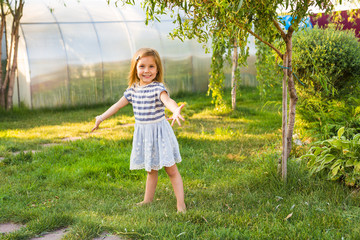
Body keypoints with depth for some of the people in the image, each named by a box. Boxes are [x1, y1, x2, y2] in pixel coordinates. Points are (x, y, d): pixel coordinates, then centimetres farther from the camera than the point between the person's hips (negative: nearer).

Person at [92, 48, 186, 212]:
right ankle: (148, 200, 33)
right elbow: (118, 104, 16)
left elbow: (167, 100, -37)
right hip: (142, 133, 6)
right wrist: (102, 117, 23)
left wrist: (175, 110, -58)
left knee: (171, 169, -1)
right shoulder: (133, 89, 3)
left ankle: (181, 204, 5)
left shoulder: (158, 88, -16)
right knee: (151, 170, 21)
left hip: (159, 131, -6)